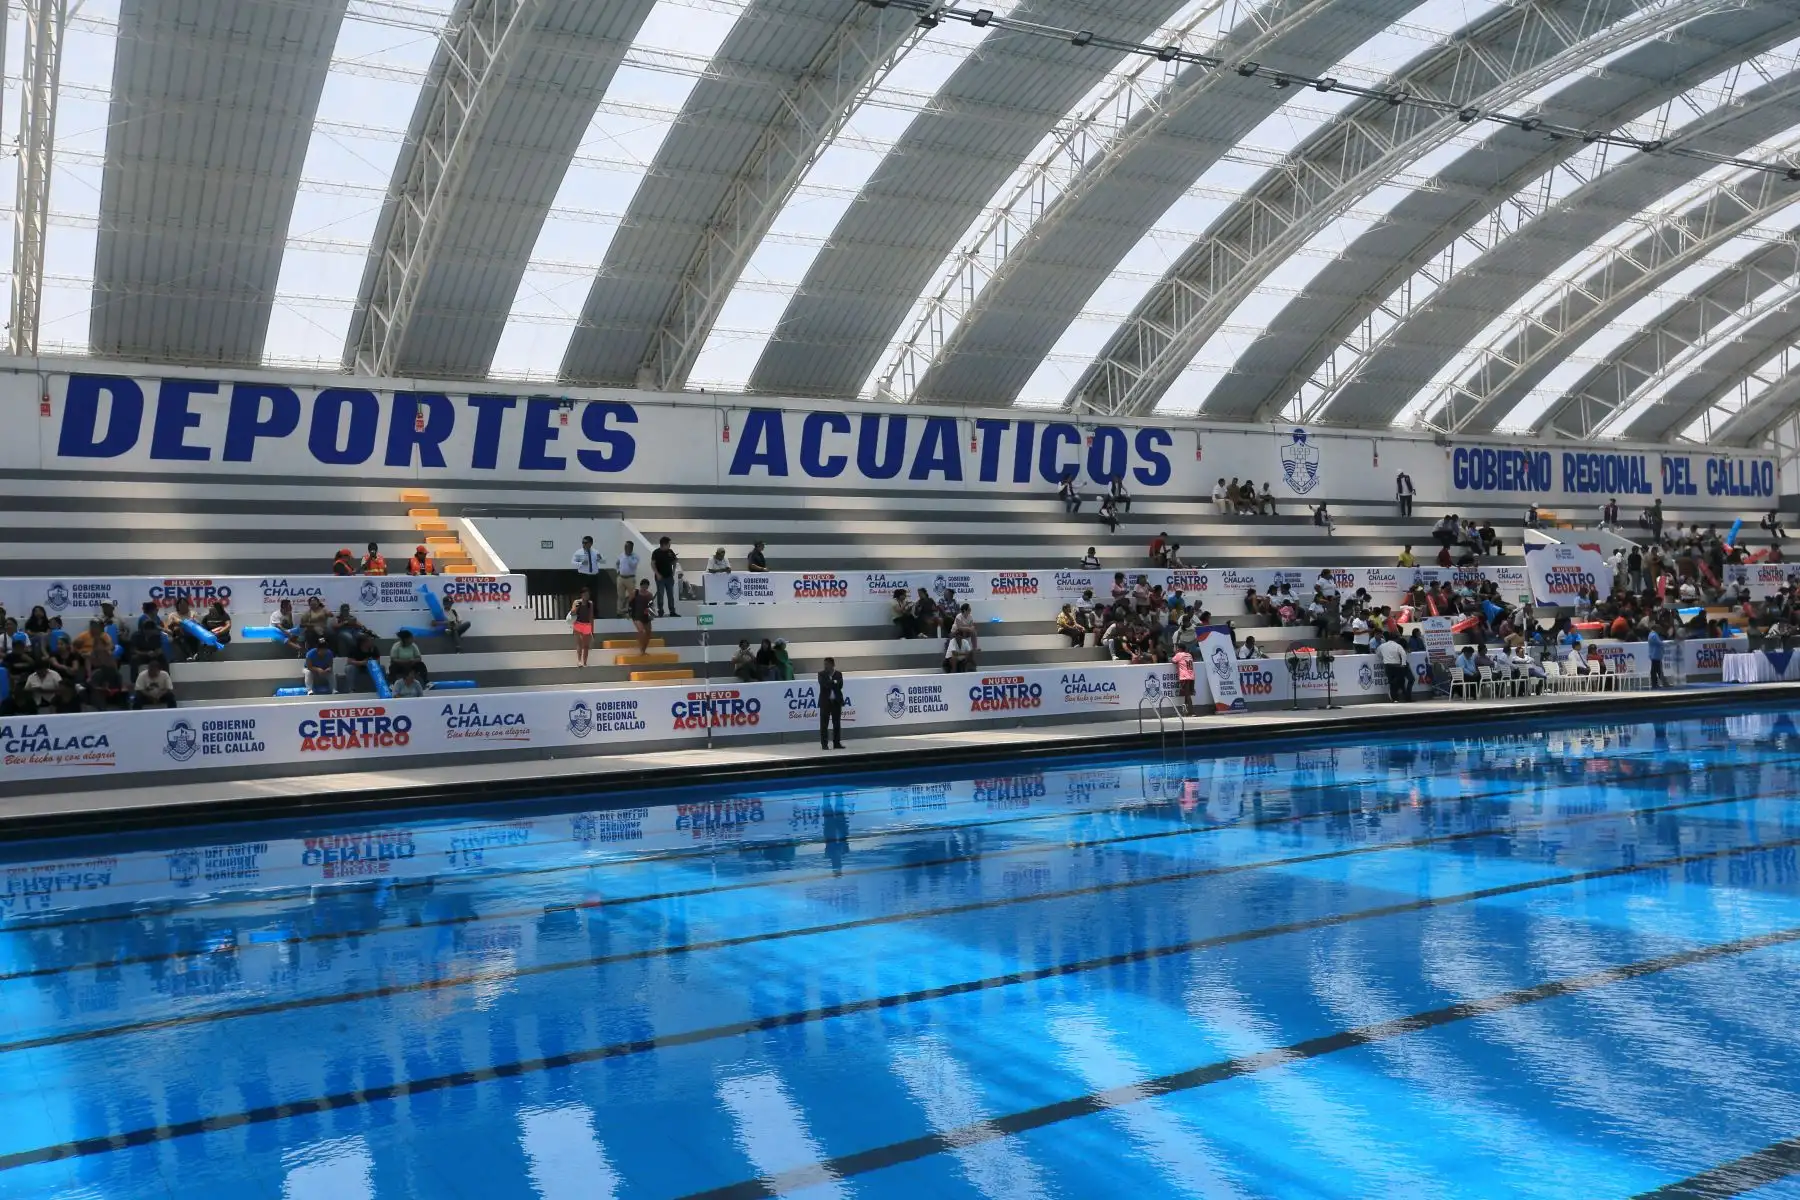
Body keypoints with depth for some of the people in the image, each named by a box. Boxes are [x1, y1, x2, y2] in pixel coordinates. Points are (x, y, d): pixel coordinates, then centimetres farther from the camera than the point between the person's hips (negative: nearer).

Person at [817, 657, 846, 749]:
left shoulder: (839, 674, 5)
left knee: (837, 723, 6)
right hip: (825, 701, -2)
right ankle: (824, 744, 0)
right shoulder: (821, 674, 0)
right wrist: (834, 683, -10)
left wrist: (830, 684, -14)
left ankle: (837, 743, 12)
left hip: (836, 701, 2)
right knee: (824, 724, -3)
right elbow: (823, 684, -16)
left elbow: (840, 685, -10)